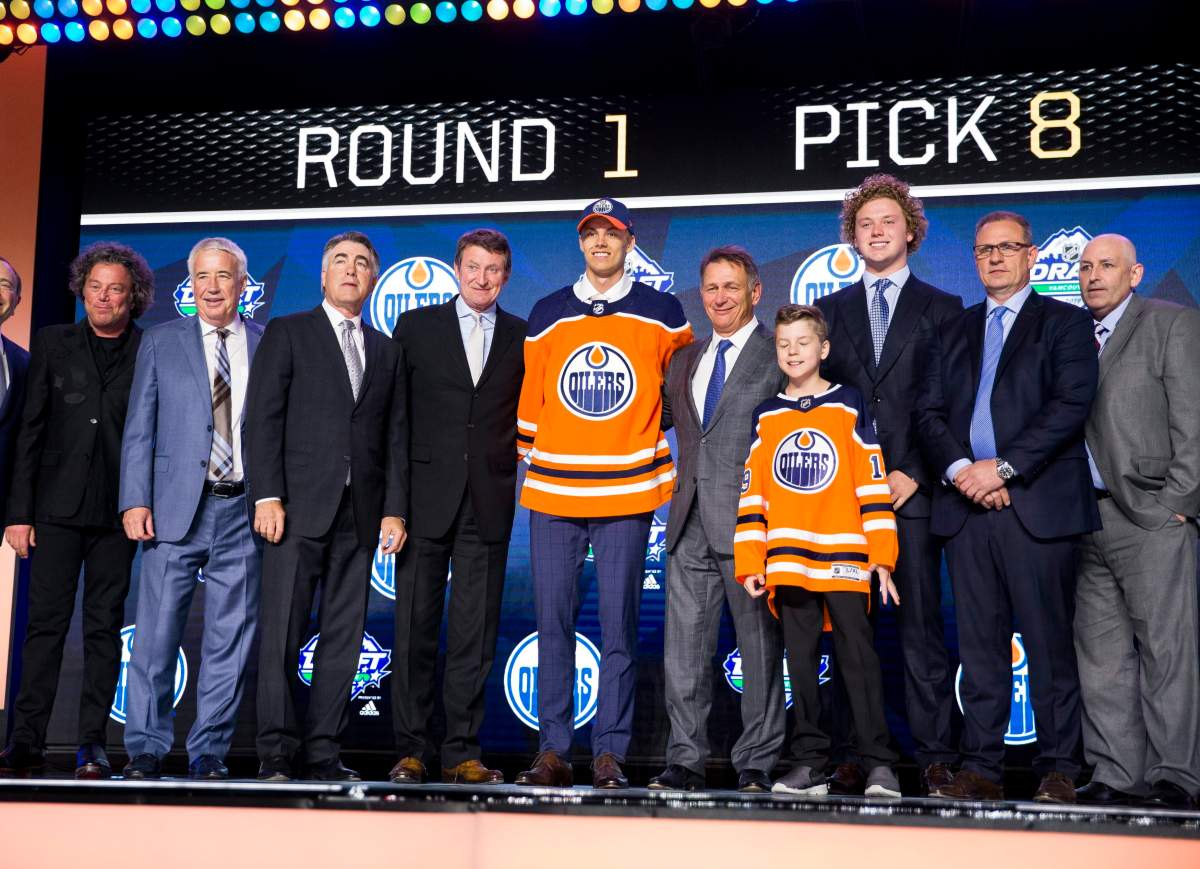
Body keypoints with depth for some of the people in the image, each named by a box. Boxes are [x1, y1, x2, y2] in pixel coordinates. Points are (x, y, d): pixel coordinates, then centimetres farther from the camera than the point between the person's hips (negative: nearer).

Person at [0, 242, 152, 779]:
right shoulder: (53, 343, 9)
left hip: (118, 512, -1)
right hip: (57, 507, 1)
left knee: (105, 626, 3)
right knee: (46, 621, -1)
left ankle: (93, 744, 7)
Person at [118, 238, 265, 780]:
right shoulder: (160, 343, 9)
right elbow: (139, 429, 6)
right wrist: (135, 501, -4)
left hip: (243, 511, 1)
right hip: (176, 507, 0)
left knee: (230, 635, 3)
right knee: (157, 631, -2)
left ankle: (209, 751, 12)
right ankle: (146, 748, 8)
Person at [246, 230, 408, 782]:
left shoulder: (387, 351, 19)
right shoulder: (288, 333, 7)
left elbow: (396, 436, 14)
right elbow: (262, 418, -1)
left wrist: (395, 509, 4)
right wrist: (267, 496, -11)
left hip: (360, 513, 4)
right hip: (299, 506, -4)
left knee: (344, 636, 2)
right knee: (282, 632, -5)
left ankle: (322, 753, 8)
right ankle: (277, 753, 0)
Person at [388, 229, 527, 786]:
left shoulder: (523, 338, 9)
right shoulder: (416, 327, 7)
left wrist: (518, 451, -1)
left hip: (490, 503, 1)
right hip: (427, 497, -1)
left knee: (475, 633, 3)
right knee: (415, 627, 1)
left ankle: (462, 753, 9)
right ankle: (410, 751, 8)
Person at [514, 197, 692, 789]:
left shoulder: (662, 313, 5)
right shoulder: (546, 314, 9)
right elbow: (531, 397, 15)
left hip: (627, 491, -2)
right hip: (552, 492, 2)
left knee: (618, 627, -1)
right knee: (553, 623, 2)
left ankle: (610, 753, 6)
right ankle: (552, 752, 9)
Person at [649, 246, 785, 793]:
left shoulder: (779, 355, -1)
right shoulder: (685, 361, 17)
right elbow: (655, 418, 28)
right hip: (691, 525, 6)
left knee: (760, 651, 3)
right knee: (683, 652, 6)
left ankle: (756, 764, 12)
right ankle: (685, 762, 15)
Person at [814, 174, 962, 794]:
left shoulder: (943, 309, 9)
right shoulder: (830, 309, 16)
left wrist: (914, 475, -8)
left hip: (912, 489, -2)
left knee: (920, 628, -2)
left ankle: (935, 757, 3)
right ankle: (855, 755, 7)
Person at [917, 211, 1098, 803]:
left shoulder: (1065, 324, 7)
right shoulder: (952, 332, 20)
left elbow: (1071, 405, -7)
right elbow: (928, 411, 10)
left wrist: (1003, 467, -14)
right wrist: (960, 468, -8)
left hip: (1038, 504, -4)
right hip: (966, 506, 4)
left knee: (1049, 642, -2)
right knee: (979, 644, 5)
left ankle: (1057, 770, 6)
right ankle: (981, 769, 10)